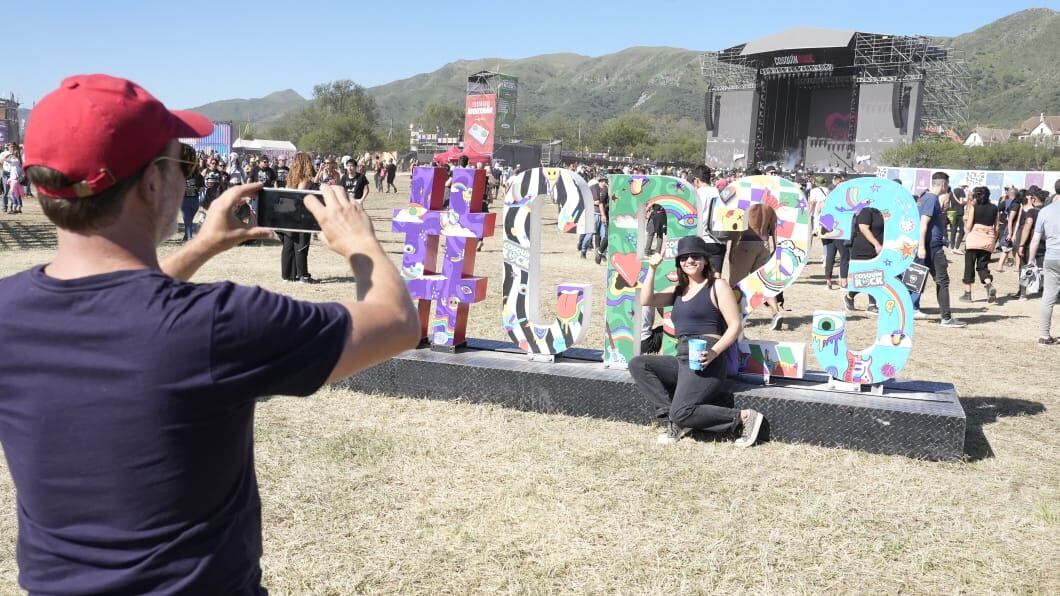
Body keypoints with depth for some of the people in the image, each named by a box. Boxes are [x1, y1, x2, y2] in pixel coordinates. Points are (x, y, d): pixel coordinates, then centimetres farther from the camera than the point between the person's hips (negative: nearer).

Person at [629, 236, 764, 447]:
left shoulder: (716, 286, 0)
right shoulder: (678, 291, 19)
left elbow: (735, 325, -7)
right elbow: (646, 301, 7)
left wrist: (714, 352, -21)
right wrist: (652, 268, 1)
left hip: (706, 361, -7)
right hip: (682, 360, 7)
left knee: (682, 413, -22)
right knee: (637, 364, -9)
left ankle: (744, 417, -6)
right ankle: (672, 418, -10)